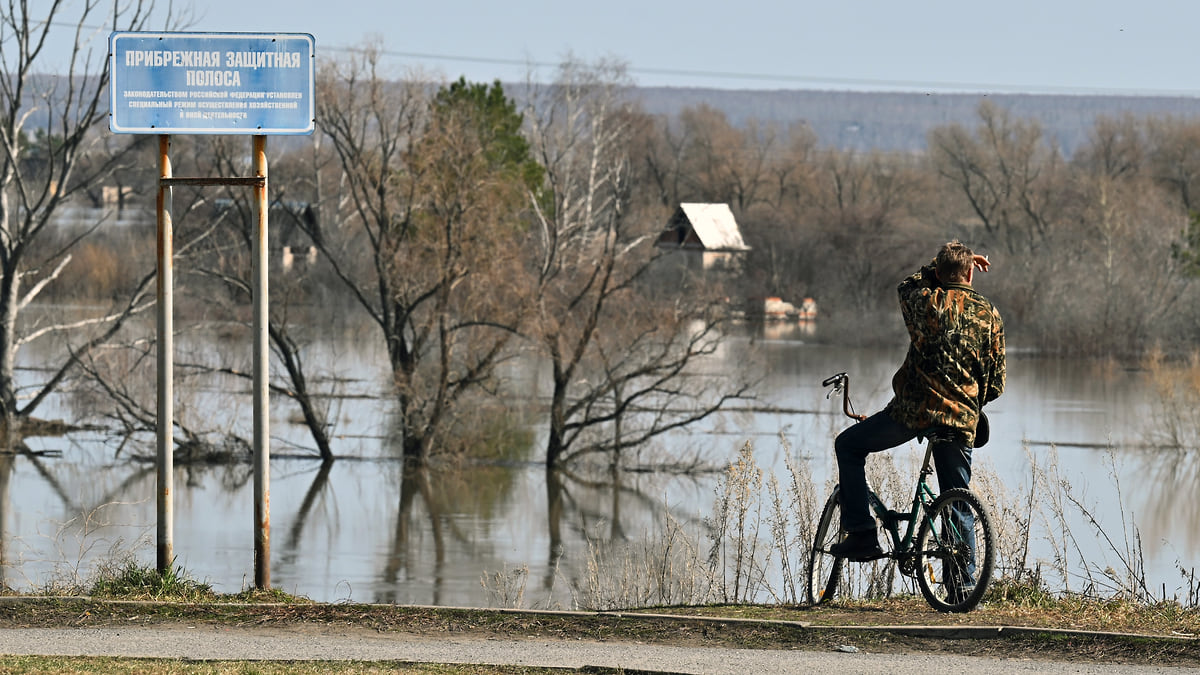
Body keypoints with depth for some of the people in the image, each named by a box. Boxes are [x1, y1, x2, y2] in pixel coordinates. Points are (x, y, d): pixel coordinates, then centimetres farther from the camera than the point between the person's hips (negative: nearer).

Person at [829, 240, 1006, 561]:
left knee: (848, 446, 17)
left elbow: (908, 286, 25)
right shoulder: (990, 315, 5)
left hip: (914, 410, -3)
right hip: (962, 419, 3)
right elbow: (996, 383, 7)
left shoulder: (925, 302, -2)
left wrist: (944, 266, 31)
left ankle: (861, 534, 8)